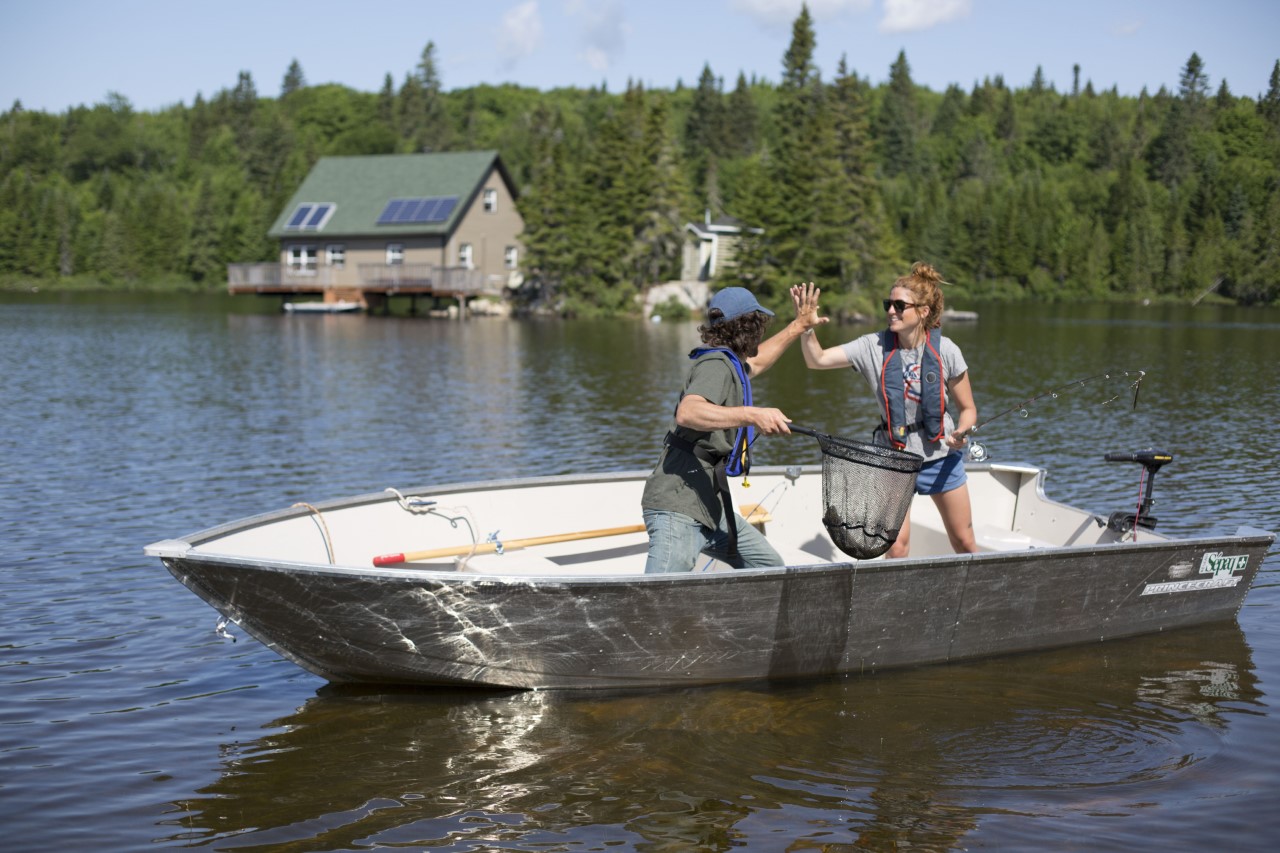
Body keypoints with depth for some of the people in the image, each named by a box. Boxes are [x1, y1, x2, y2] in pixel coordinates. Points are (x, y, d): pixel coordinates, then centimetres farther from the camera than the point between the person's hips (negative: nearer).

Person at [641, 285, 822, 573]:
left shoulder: (728, 363, 20)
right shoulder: (715, 364, -12)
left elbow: (754, 363, 45)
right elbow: (687, 413, -31)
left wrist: (798, 326, 47)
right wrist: (752, 415, -39)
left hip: (709, 507, 11)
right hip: (678, 508, -11)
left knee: (768, 566, 15)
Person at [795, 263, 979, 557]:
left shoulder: (945, 351, -12)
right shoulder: (874, 346, -9)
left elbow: (967, 409, -3)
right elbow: (818, 360, -12)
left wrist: (961, 432, -24)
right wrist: (808, 329, -30)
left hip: (941, 455, 0)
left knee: (964, 541, 10)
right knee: (897, 543, -7)